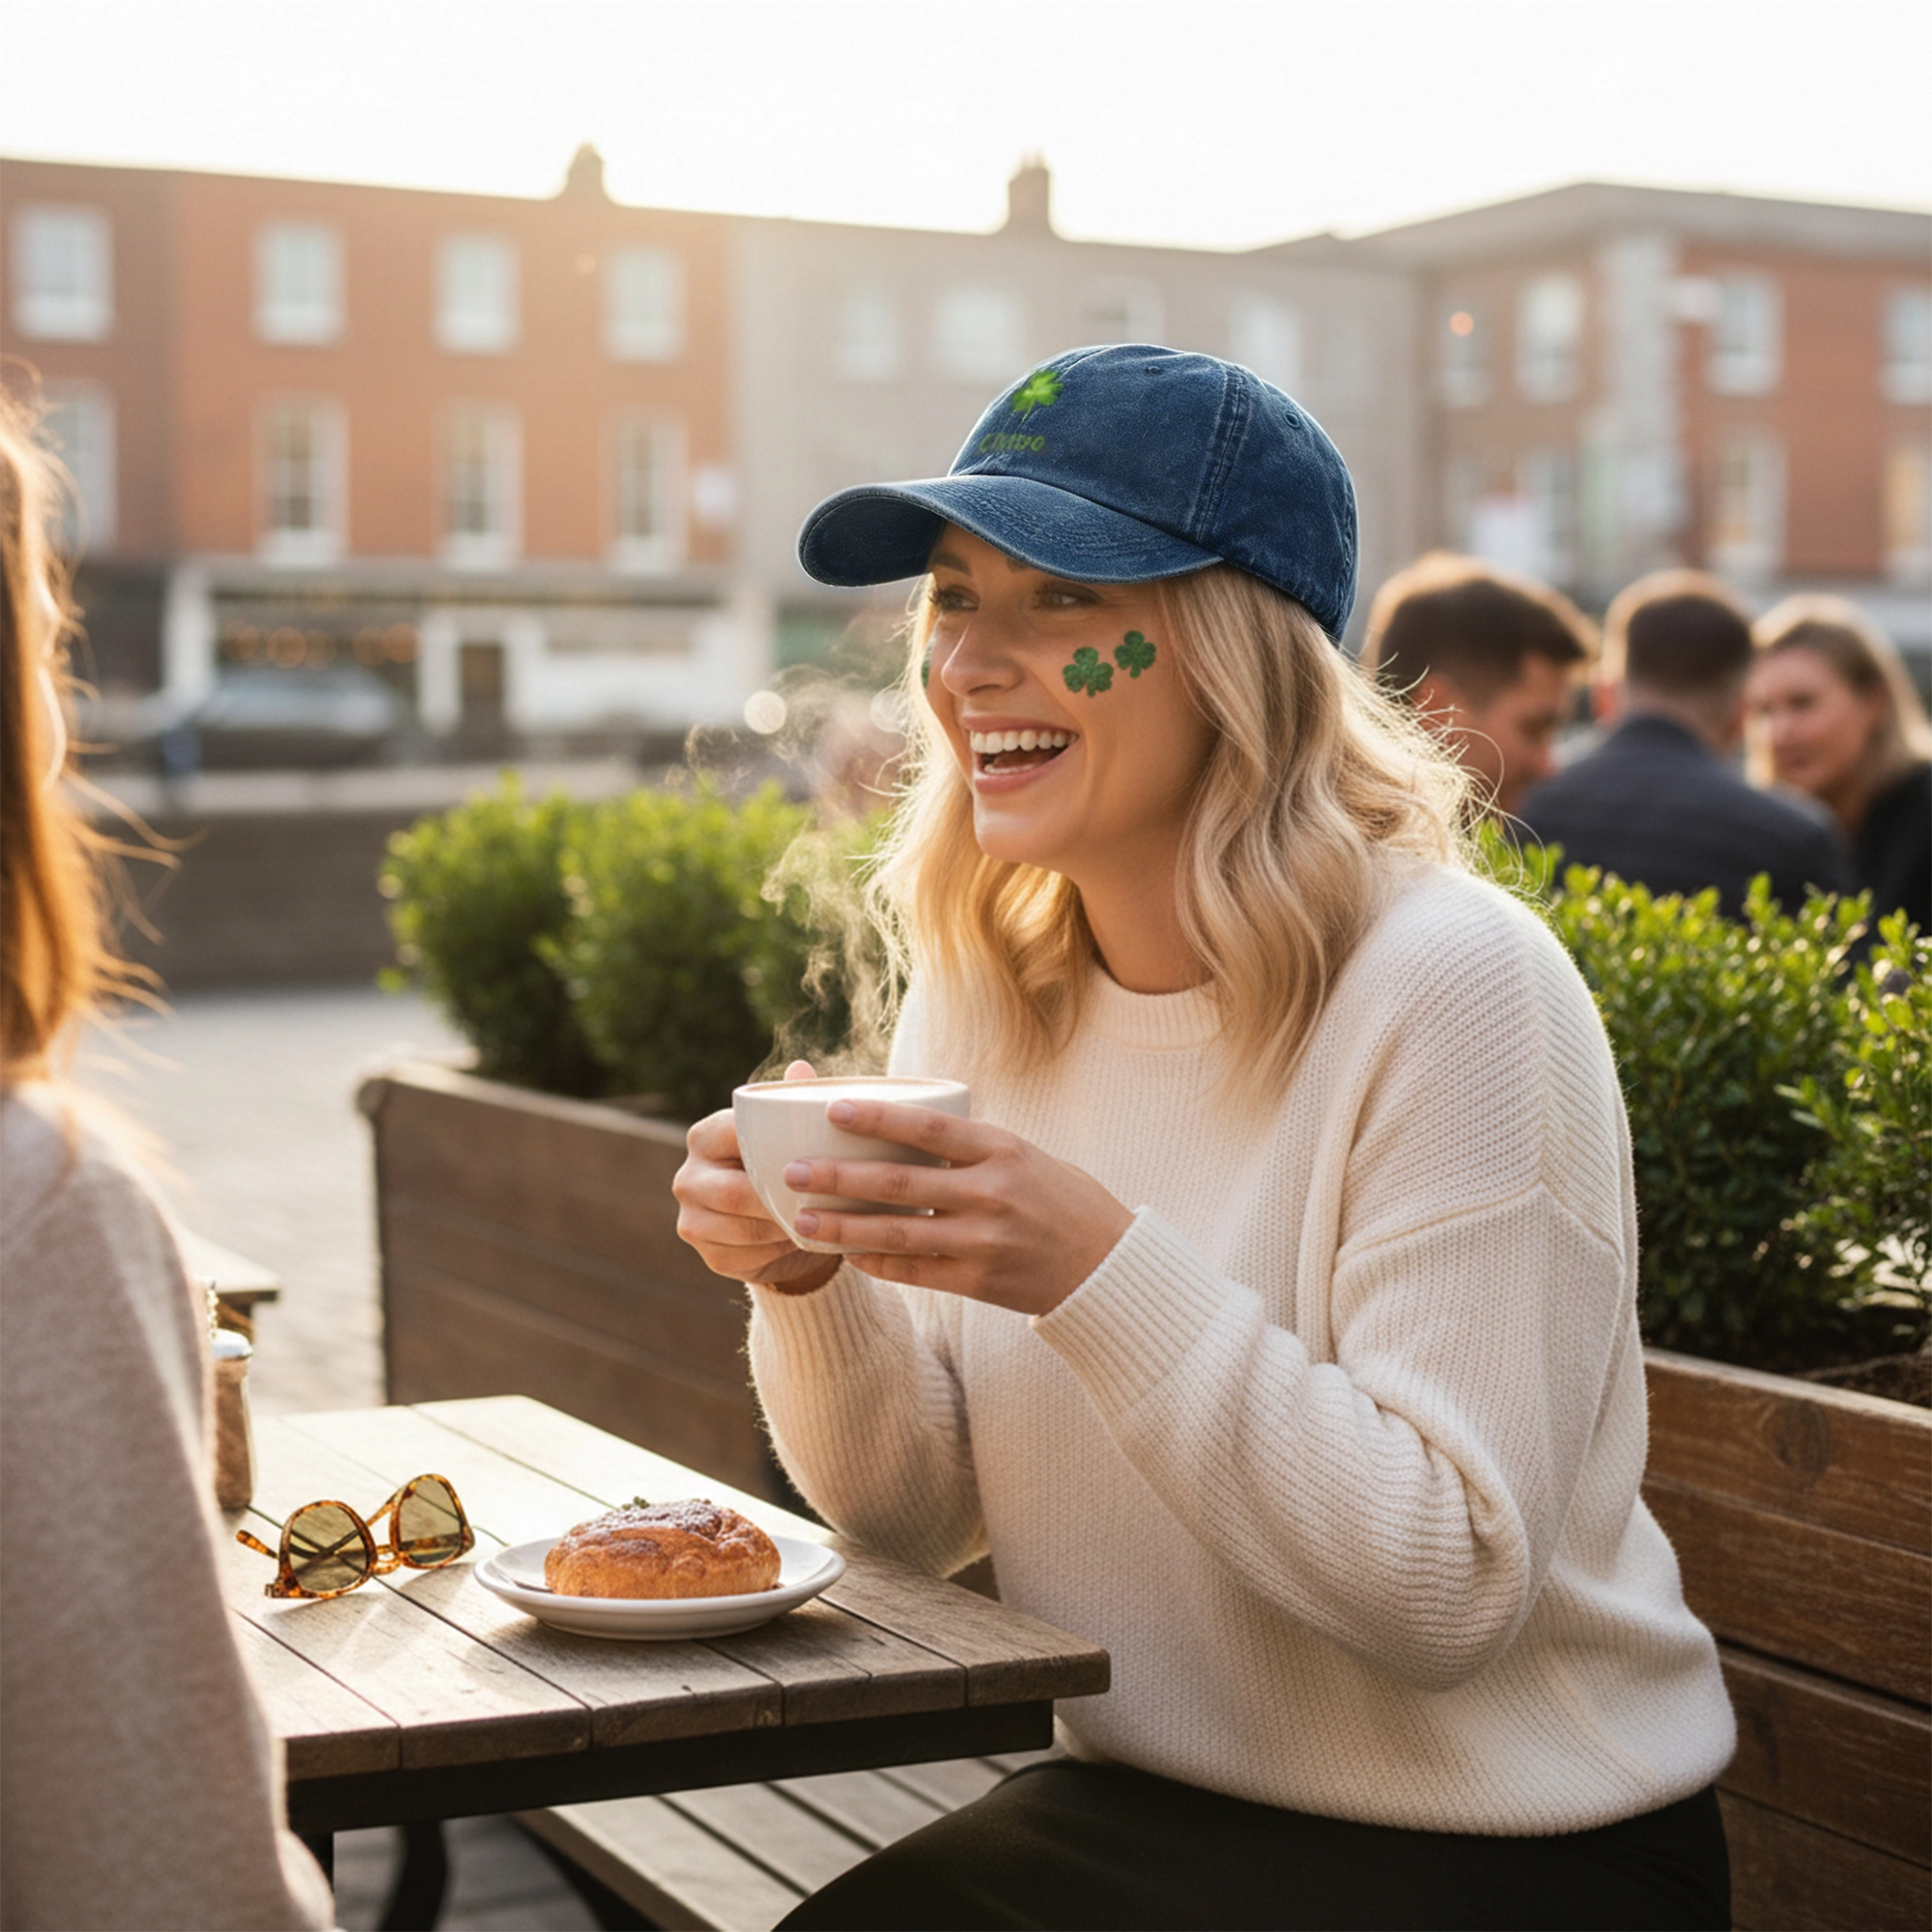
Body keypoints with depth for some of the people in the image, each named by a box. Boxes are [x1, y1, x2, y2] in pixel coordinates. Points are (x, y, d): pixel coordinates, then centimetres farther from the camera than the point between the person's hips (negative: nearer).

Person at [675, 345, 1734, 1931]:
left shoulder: (1452, 986, -19)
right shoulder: (977, 986, 0)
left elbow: (1452, 1591, -21)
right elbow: (927, 1521, 3)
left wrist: (1102, 1277, -29)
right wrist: (811, 1281, -15)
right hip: (1141, 1803, 5)